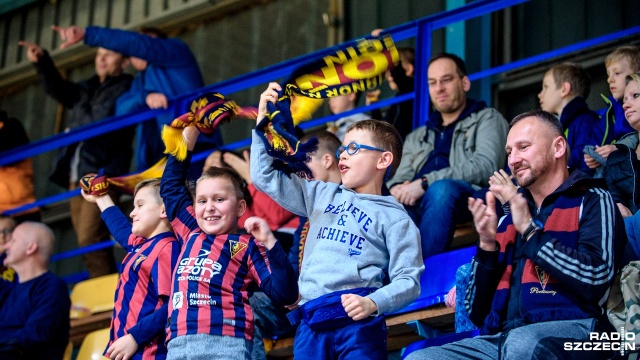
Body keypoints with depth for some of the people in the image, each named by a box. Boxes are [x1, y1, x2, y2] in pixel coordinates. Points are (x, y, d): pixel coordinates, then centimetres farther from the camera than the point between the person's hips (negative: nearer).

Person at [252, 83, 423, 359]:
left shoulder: (393, 218, 8)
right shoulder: (323, 195, 23)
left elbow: (408, 280, -1)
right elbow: (266, 178, 24)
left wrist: (373, 303, -19)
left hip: (357, 319, -4)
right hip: (311, 323, 4)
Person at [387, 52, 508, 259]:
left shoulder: (487, 119, 17)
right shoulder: (417, 137, 35)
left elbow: (485, 166, -3)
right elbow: (401, 177, 25)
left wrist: (425, 183, -12)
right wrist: (396, 188, -4)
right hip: (414, 206, 4)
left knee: (441, 188, -39)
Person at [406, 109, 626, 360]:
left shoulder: (591, 201, 12)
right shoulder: (508, 220, 26)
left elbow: (596, 278, -8)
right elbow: (477, 314, 20)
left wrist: (530, 230, -6)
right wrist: (487, 245, 6)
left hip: (569, 330, -5)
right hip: (501, 337, 5)